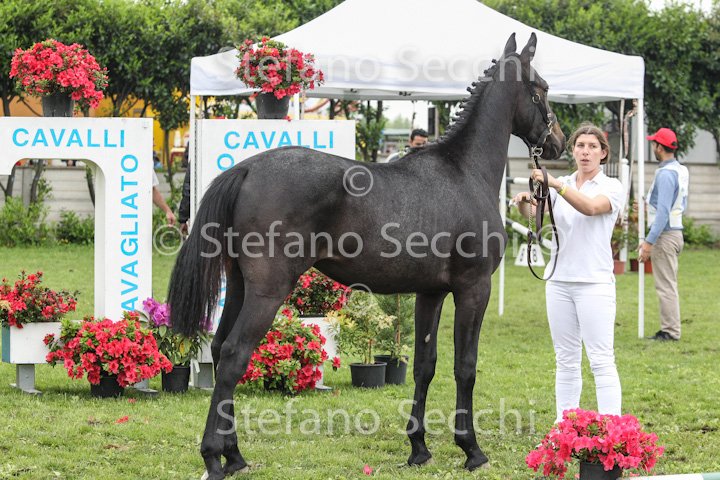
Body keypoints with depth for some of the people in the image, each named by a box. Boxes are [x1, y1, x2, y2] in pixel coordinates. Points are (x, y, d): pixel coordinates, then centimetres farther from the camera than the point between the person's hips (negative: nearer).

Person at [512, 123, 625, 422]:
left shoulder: (612, 187, -1)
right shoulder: (560, 187, 12)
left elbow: (590, 207, -23)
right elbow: (532, 212, -4)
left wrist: (555, 184, -36)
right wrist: (524, 202, -28)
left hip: (594, 282, -5)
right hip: (559, 281, 5)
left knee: (601, 360, -8)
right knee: (566, 361, 8)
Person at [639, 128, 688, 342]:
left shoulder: (665, 174, -18)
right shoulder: (681, 171, 12)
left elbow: (663, 212, -23)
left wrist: (649, 242, -22)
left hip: (665, 235, -10)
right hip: (676, 233, 10)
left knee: (666, 285, -6)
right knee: (668, 285, 14)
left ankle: (671, 331, -5)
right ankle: (669, 329, 18)